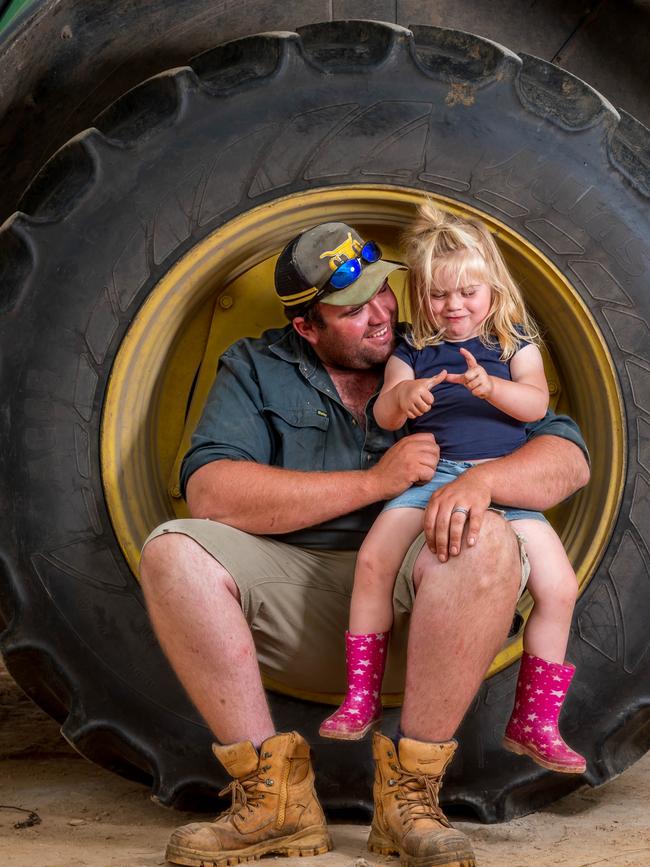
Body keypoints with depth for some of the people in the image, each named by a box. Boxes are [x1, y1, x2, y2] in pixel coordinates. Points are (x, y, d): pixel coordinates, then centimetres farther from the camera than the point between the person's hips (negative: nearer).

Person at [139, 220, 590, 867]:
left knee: (486, 543, -32)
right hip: (295, 592, 1)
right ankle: (272, 795, -20)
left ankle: (409, 791, -24)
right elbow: (209, 492, -10)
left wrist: (481, 480, -21)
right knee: (172, 552, -23)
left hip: (415, 609, -1)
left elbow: (569, 458, 2)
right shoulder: (256, 369, 8)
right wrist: (375, 482, -14)